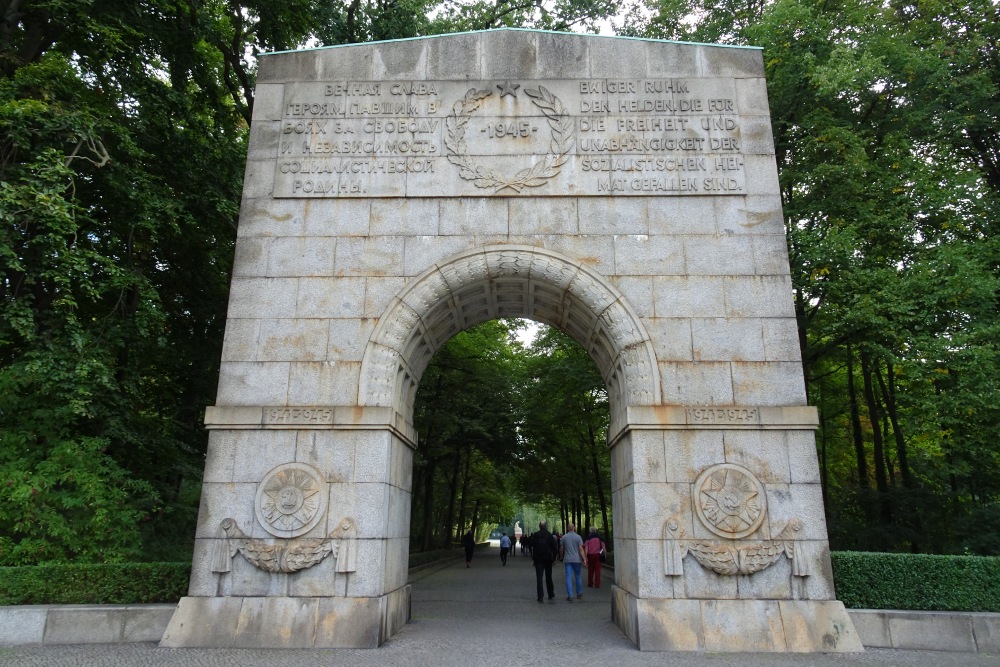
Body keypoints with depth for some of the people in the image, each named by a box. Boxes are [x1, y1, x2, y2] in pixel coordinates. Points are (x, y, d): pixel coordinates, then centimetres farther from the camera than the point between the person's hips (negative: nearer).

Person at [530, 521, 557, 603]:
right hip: (548, 559, 0)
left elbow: (532, 547, 0)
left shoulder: (535, 535, -2)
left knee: (539, 578, 1)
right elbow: (554, 547, -5)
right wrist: (554, 558, 0)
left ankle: (540, 597, -5)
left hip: (538, 559, 0)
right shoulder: (549, 535, -4)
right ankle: (551, 595, 20)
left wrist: (533, 558, 7)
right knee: (548, 577, 14)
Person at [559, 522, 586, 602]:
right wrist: (584, 559, -8)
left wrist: (561, 557, 21)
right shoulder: (578, 537, -3)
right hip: (577, 559, 0)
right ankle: (579, 593, 24)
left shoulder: (564, 537, 0)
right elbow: (581, 549, -9)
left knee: (568, 577, -1)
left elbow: (561, 549, 5)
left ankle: (570, 596, -6)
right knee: (577, 577, 14)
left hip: (567, 560, 0)